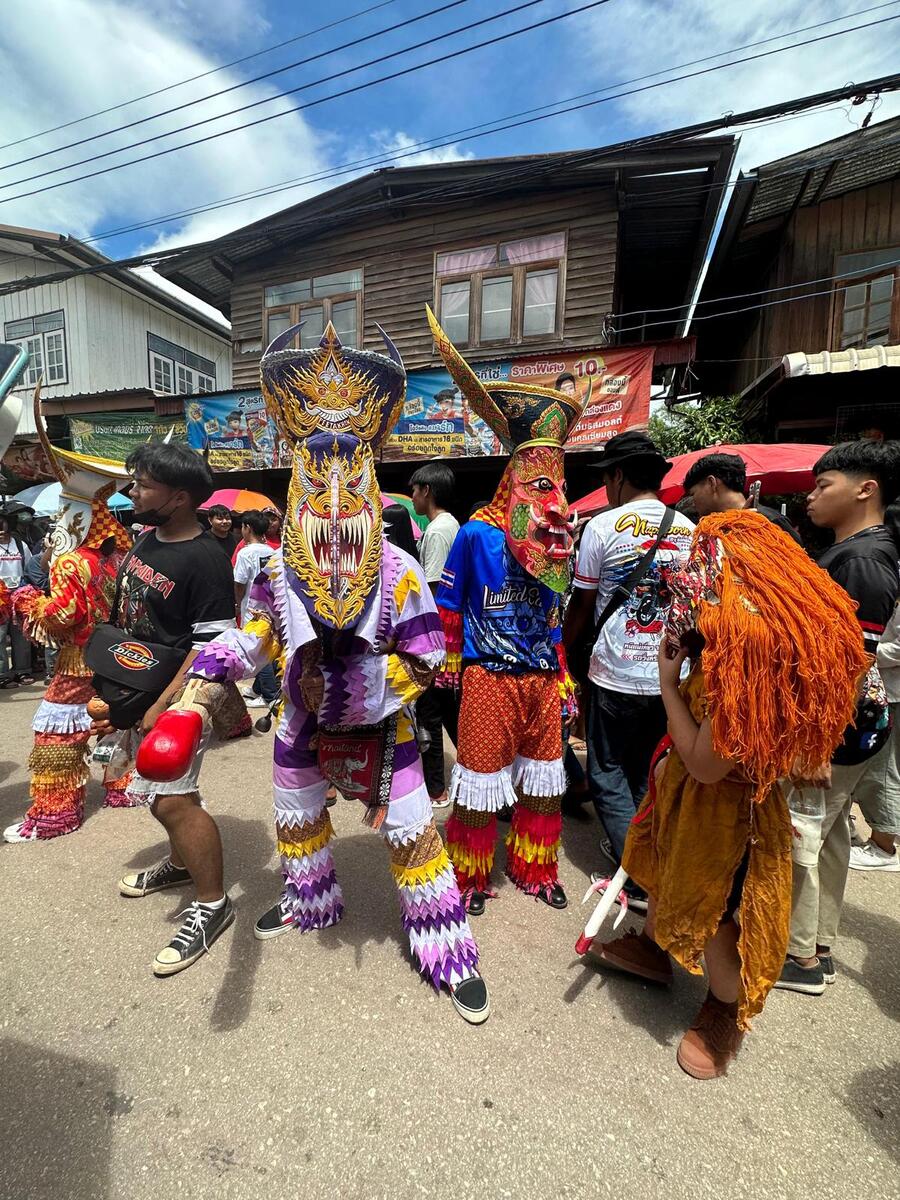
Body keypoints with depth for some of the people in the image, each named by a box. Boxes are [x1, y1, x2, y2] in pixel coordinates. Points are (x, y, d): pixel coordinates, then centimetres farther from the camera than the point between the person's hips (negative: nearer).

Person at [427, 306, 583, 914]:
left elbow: (554, 617, 12)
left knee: (542, 777, 16)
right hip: (488, 678, -5)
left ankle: (536, 869, 39)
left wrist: (562, 677, 13)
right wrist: (446, 666, -2)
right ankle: (470, 876, 29)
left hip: (540, 679, 6)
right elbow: (447, 606, -4)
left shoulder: (558, 541, 6)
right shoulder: (476, 534, -10)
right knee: (481, 777, 6)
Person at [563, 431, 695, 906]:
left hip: (616, 675, -5)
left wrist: (565, 649, 11)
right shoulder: (690, 530, 4)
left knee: (608, 775, 10)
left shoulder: (604, 525, -9)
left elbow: (582, 604, -4)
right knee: (645, 773, 21)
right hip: (671, 675, 5)